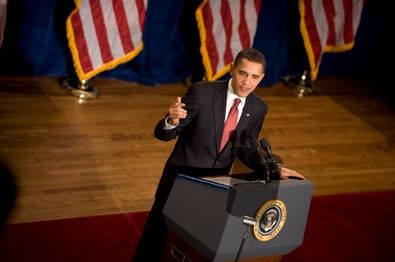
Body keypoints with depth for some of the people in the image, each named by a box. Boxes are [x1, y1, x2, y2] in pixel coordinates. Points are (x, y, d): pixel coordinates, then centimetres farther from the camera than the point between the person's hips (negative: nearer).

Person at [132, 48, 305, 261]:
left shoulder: (258, 108, -5)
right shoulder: (201, 92, -19)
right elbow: (163, 134, -17)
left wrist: (276, 169, -4)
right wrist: (172, 120, -40)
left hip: (218, 180, 4)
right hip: (183, 175, -3)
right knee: (158, 235, 7)